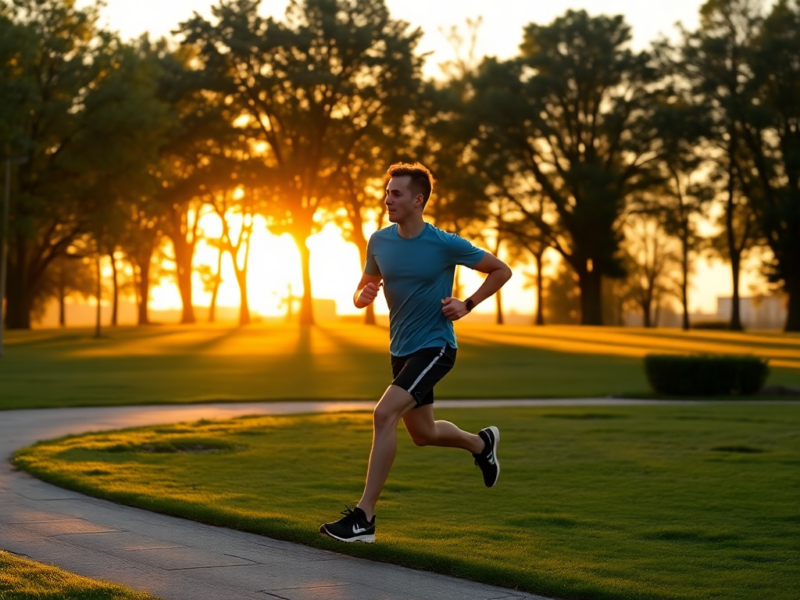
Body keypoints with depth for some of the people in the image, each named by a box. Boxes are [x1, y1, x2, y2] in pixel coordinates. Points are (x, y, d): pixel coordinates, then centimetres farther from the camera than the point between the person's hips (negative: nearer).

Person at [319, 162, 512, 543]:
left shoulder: (446, 244, -14)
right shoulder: (379, 242, 0)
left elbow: (501, 271, -1)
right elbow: (364, 288, 14)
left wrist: (467, 305, -11)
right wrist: (362, 296, -10)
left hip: (435, 347, -7)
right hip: (401, 350, 7)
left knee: (384, 414, -24)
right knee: (423, 433, 19)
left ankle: (364, 518, -22)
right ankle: (481, 443, 52)